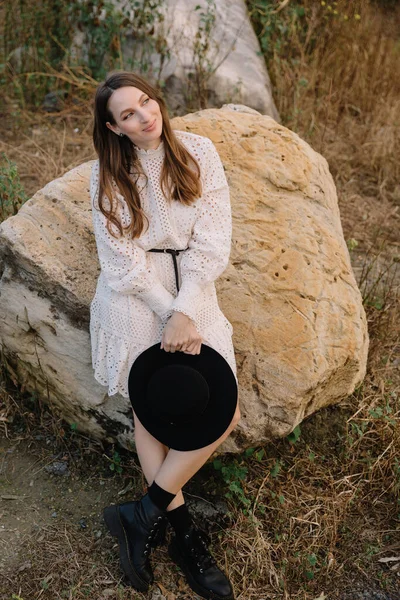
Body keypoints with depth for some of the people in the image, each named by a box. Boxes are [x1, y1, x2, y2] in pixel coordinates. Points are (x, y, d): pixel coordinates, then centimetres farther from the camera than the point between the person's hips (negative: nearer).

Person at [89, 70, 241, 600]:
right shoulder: (108, 175, -1)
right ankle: (185, 533, 8)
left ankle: (148, 511, 5)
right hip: (134, 298, -2)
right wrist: (170, 316, -13)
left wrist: (185, 311, -16)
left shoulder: (198, 152, 1)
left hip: (193, 293, 2)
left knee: (223, 414, -8)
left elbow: (213, 239, -6)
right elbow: (125, 260, -5)